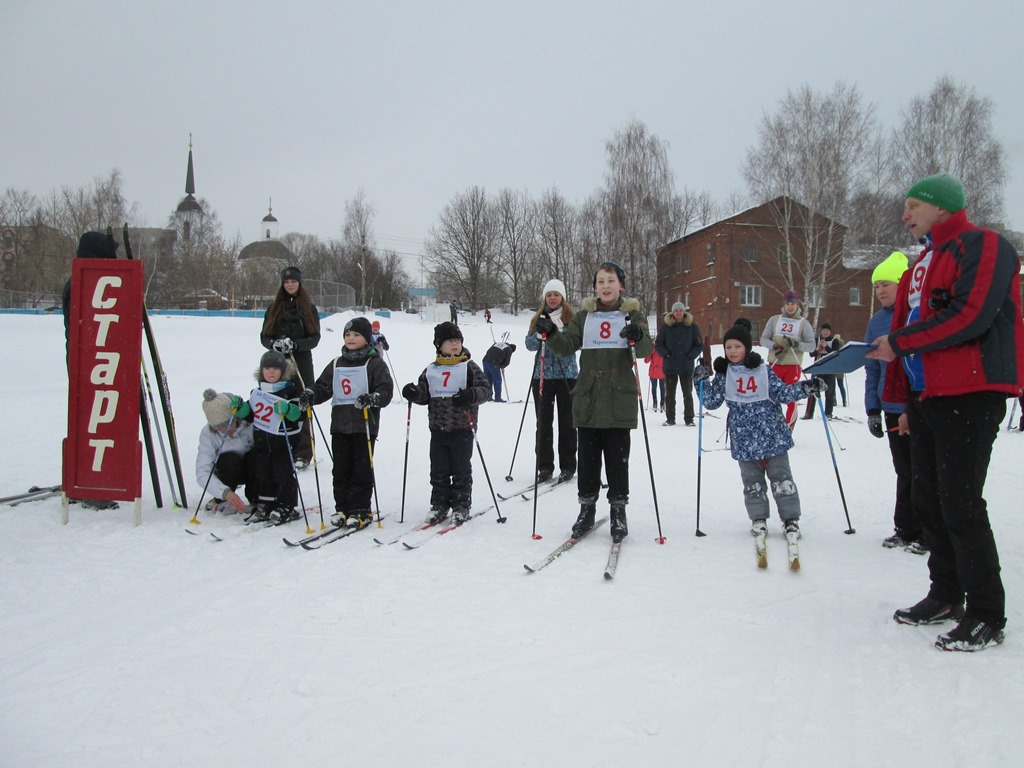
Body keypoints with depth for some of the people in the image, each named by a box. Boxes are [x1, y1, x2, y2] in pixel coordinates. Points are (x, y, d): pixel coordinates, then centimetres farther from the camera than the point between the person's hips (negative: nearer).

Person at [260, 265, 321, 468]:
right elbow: (264, 336, 9)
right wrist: (274, 344, -13)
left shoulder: (309, 307, 5)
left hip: (302, 362, -2)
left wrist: (295, 344, -18)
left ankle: (303, 454, 1)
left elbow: (315, 337, -1)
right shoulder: (274, 307, 10)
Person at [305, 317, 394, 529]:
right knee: (341, 469, 9)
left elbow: (386, 390, -10)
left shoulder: (375, 364, -3)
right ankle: (343, 508, 19)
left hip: (365, 426, -5)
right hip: (340, 426, 5)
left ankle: (361, 510, 7)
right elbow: (323, 387, 13)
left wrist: (372, 398, -29)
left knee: (362, 469, -1)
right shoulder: (336, 364, 14)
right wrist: (311, 395, -8)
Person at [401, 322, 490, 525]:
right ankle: (439, 505, 19)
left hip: (462, 428, -3)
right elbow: (424, 394, 14)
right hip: (438, 428, 4)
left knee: (461, 469, 3)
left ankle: (461, 506, 13)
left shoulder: (469, 367, -1)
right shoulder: (431, 370, 10)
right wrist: (413, 392, -7)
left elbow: (486, 389, -5)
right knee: (438, 470, 8)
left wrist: (472, 395, -23)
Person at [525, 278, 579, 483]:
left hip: (567, 376, -3)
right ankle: (545, 466, 11)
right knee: (543, 422, 4)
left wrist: (558, 331, -22)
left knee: (566, 422, 2)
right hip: (542, 376, 3)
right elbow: (529, 344, 3)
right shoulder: (538, 318, 10)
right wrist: (539, 335, -17)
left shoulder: (572, 317, 2)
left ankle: (568, 466, 9)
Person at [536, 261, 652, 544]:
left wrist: (638, 338, -31)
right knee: (587, 458, 9)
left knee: (618, 460, 4)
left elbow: (646, 350, -9)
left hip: (619, 401, -2)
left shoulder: (632, 314, 3)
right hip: (587, 401, 2)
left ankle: (618, 511, 16)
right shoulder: (584, 315, 10)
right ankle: (587, 507, 22)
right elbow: (567, 345, 1)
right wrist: (551, 333, -19)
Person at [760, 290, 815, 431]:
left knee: (791, 399, -2)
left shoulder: (804, 323, 5)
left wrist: (797, 344, -19)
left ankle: (788, 430, 8)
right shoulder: (774, 320, 8)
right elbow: (764, 339, 4)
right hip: (774, 364, 1)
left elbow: (811, 345, 0)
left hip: (793, 366, -1)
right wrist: (774, 346, -16)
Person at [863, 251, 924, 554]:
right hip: (893, 408, 5)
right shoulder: (877, 321, 8)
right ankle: (905, 530, 23)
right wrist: (873, 410, 6)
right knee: (904, 473, 12)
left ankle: (927, 533, 16)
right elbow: (872, 368, 11)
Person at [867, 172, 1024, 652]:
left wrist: (899, 342, -12)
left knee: (961, 503, -8)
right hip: (926, 394, 9)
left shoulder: (984, 246, -5)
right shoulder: (922, 263, 21)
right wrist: (905, 401, 17)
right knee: (929, 500, 12)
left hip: (970, 394, -9)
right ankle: (947, 596, 24)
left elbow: (970, 316, -19)